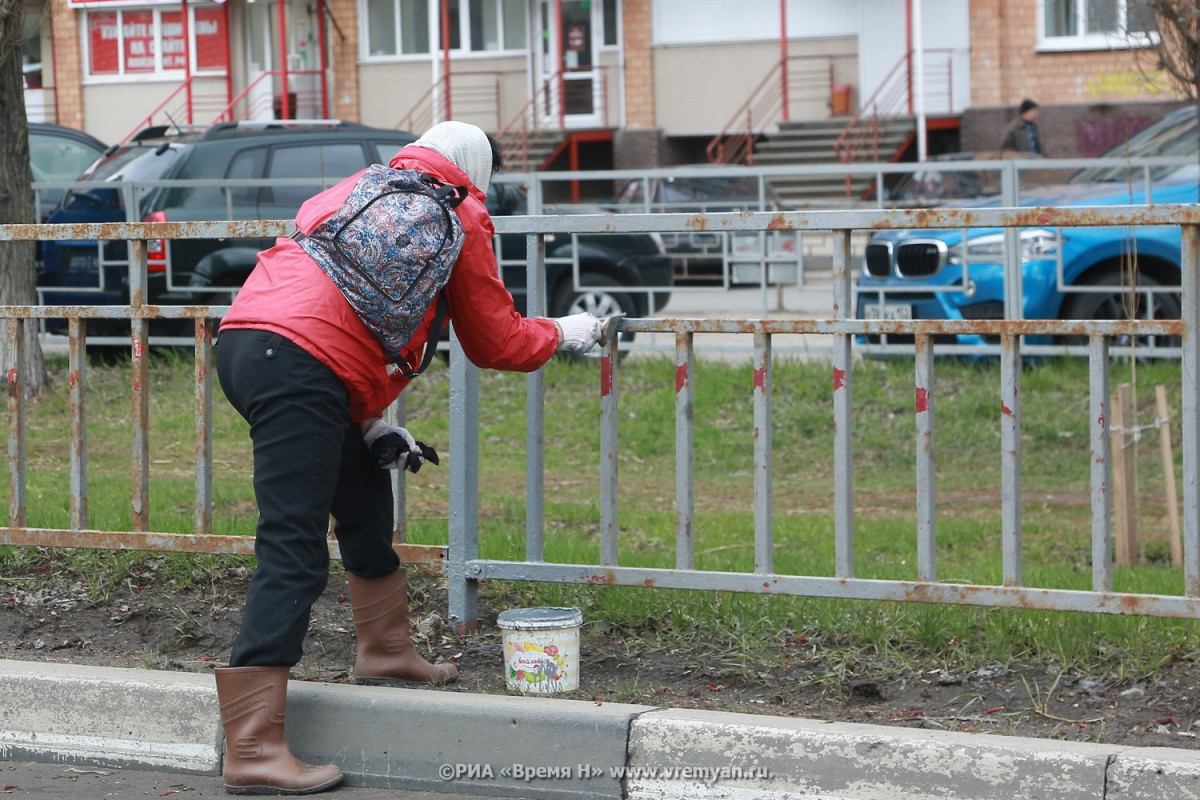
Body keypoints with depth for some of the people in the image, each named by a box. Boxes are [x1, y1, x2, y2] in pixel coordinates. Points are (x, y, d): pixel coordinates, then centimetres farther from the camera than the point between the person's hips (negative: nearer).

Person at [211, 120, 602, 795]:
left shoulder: (362, 189, 31)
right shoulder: (460, 213, 11)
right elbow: (495, 342, 15)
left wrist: (371, 426, 24)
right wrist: (565, 334, 34)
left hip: (246, 339, 9)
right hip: (297, 364, -9)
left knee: (364, 494, 26)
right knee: (295, 555, -11)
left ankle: (386, 648, 41)